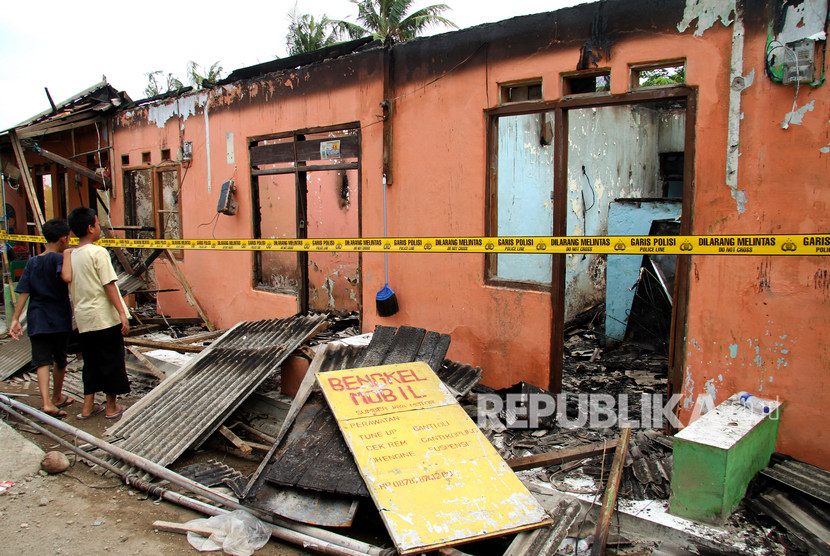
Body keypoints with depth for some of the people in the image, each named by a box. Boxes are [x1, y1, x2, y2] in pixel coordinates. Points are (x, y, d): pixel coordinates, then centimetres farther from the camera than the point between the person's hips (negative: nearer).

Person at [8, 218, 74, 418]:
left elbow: (23, 292, 1)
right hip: (59, 319, -3)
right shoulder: (59, 258, -10)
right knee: (59, 360, 15)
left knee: (42, 360, 2)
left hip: (37, 320, 4)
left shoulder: (32, 262, 6)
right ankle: (57, 397, 31)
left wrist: (15, 319, 2)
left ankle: (47, 402, -13)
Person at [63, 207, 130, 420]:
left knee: (91, 361, 16)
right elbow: (109, 285, -15)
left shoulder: (71, 255, 8)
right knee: (111, 360, 6)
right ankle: (112, 407, 16)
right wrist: (122, 313, -14)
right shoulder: (98, 252, -12)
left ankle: (88, 407, 21)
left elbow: (67, 279, 1)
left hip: (83, 319, 6)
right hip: (105, 316, -6)